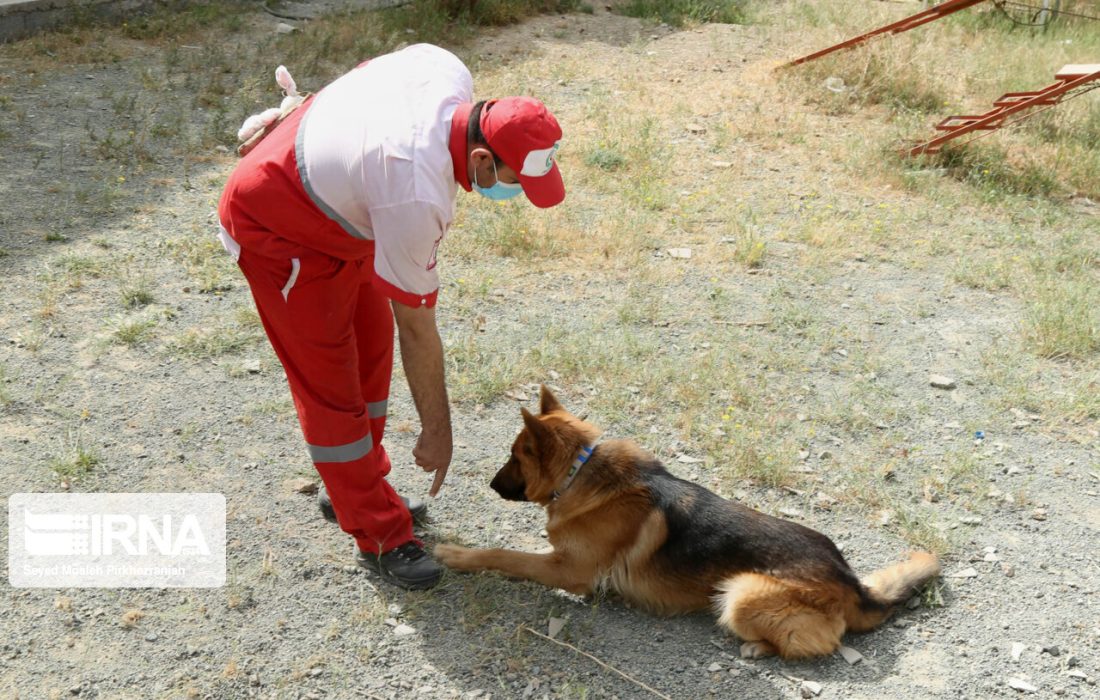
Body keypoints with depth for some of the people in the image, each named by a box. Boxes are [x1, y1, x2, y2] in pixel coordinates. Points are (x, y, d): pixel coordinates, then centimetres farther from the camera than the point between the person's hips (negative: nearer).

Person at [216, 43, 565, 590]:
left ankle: (357, 488, 32)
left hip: (329, 203, 9)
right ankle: (379, 536, 9)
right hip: (276, 228, -9)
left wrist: (301, 121, 19)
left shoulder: (451, 73, -17)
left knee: (371, 345, 14)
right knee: (328, 384, -4)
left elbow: (366, 75, 5)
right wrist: (437, 431, -15)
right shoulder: (417, 197, -38)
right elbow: (417, 328, -28)